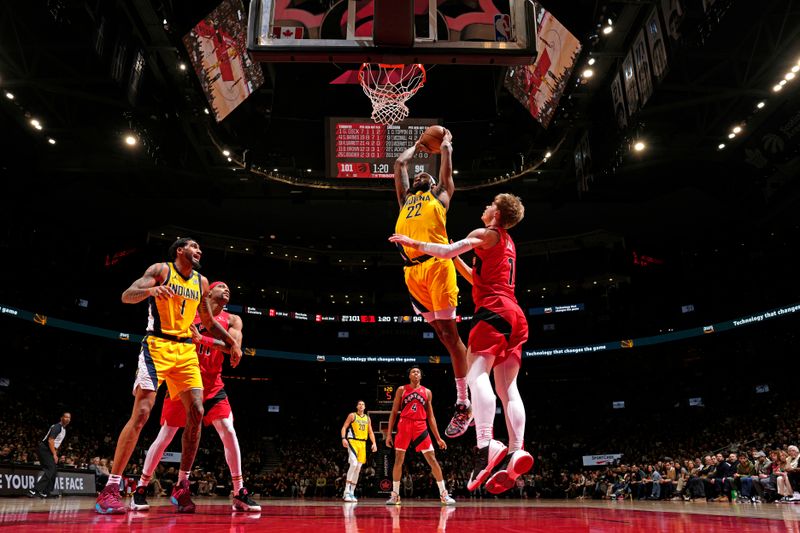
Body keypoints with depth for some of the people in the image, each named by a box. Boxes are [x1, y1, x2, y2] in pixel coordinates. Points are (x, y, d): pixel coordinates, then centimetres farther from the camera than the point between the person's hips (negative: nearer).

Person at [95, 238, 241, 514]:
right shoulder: (161, 270, -1)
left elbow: (208, 321, 26)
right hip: (158, 345, -5)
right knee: (141, 413, -14)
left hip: (186, 349, 6)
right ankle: (110, 489, -6)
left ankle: (181, 487, 5)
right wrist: (151, 289, -34)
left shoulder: (201, 282, 15)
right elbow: (126, 296, -14)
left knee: (196, 413, -5)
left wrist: (232, 342, 19)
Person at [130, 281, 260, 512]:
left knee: (229, 432, -9)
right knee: (165, 436, 2)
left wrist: (201, 339, -27)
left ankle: (239, 494, -3)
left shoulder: (232, 320, 2)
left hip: (212, 384, 2)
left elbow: (234, 346, -15)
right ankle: (140, 489, 19)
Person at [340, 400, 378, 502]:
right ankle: (347, 491, -19)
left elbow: (370, 432, 17)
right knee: (354, 464, -23)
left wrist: (374, 443, 3)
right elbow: (344, 427, -3)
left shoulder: (367, 418, 15)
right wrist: (343, 438, -19)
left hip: (362, 443, 6)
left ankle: (352, 493, 11)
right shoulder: (352, 415, 2)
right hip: (352, 441, -6)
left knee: (358, 469, 4)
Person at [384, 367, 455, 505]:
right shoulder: (402, 390, 6)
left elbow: (431, 417, 13)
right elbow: (394, 412, 6)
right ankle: (395, 495, 13)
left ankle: (444, 494, 4)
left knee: (432, 460, -3)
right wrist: (389, 433, 0)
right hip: (404, 426, -1)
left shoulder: (427, 392, 11)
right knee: (398, 460, 1)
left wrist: (438, 438, 8)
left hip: (420, 427, 1)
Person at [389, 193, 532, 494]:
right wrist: (457, 260, 36)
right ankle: (515, 452, -11)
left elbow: (445, 251, -11)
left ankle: (485, 447, -37)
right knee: (507, 388, 1)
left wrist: (413, 243, 2)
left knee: (477, 374, -20)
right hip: (515, 316, 9)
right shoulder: (507, 243, 30)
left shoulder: (487, 234, 3)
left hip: (494, 310, -9)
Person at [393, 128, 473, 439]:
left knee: (449, 332, -6)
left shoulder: (440, 194, 20)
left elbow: (447, 160, 23)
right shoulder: (406, 198, 31)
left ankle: (464, 405, -3)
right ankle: (463, 401, 13)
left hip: (437, 264, -5)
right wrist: (418, 145, 50)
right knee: (441, 334, 6)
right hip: (412, 270, 5)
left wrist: (446, 141, 42)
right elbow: (399, 164, 36)